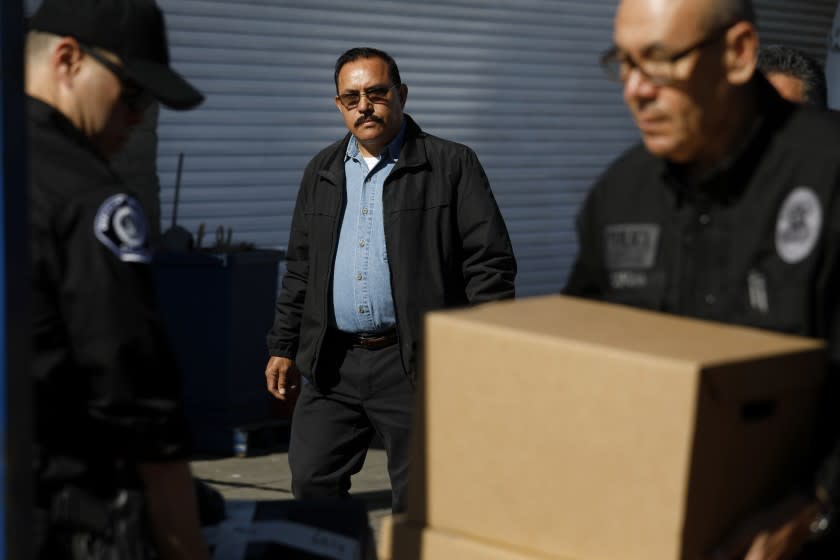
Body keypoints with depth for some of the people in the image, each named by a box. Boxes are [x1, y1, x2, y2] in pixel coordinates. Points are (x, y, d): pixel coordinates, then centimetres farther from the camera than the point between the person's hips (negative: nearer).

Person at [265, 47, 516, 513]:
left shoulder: (452, 165, -2)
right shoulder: (322, 173, 13)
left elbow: (490, 261, -5)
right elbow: (300, 269, 19)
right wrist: (283, 348, 14)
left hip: (413, 364, -4)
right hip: (331, 364, 5)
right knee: (312, 483, 5)